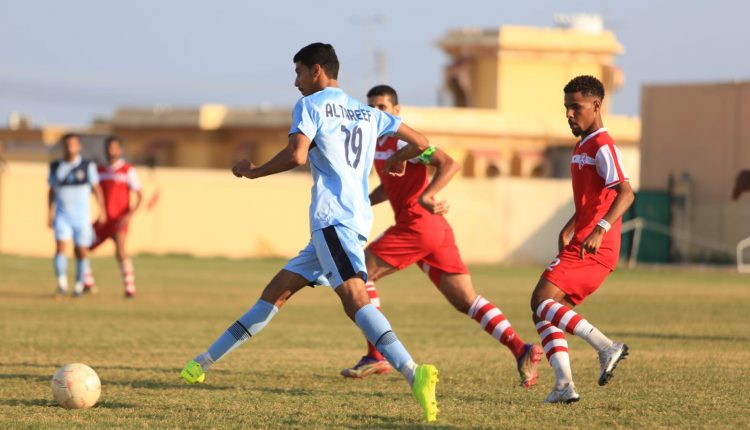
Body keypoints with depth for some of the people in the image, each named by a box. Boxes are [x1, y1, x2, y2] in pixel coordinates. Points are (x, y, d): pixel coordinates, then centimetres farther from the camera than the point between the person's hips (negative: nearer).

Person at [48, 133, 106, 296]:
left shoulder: (87, 166, -3)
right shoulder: (55, 167, 3)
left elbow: (96, 189, 1)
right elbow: (52, 191, 12)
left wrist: (102, 211, -3)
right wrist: (50, 214, 8)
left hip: (81, 216, -1)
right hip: (62, 215, 1)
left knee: (81, 251, 3)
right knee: (60, 245, -17)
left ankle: (79, 284, 19)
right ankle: (62, 282, -15)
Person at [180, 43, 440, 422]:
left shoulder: (310, 105, 0)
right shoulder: (368, 113, 22)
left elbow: (296, 155, -16)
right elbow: (421, 143, 22)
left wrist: (253, 172, -1)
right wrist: (397, 160, 44)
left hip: (333, 217, -9)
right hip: (358, 218, 9)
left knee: (354, 297, -26)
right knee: (277, 291, 15)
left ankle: (414, 374, -45)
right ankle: (205, 362, 22)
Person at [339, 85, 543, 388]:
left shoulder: (402, 140, -9)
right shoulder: (379, 144, 19)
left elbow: (449, 164, -19)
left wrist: (427, 195, -31)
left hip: (417, 224, -10)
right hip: (437, 230, 10)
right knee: (466, 301, 5)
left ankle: (376, 356, -4)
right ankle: (521, 350, -5)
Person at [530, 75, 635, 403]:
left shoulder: (602, 147, -10)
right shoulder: (582, 146, 21)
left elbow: (625, 193, -24)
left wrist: (600, 230, -36)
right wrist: (569, 229, 21)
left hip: (593, 248, -10)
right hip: (579, 244, 10)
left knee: (543, 300, -19)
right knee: (545, 312, 5)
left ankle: (606, 348, -23)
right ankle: (564, 384, -2)